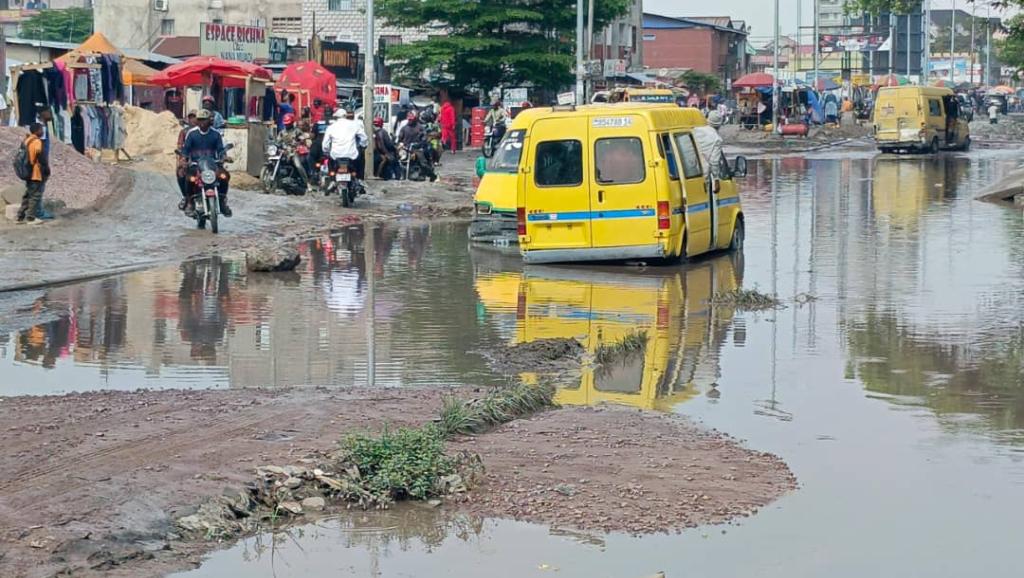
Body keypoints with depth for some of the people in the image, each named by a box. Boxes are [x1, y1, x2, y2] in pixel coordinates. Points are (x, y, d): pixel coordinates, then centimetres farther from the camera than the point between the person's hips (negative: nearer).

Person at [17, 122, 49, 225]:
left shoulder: (26, 141, 10)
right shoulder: (37, 142, -17)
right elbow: (42, 159, -19)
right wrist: (47, 172, -10)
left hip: (29, 174, 9)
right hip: (37, 174, -9)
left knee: (28, 195, 15)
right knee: (35, 196, -1)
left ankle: (21, 217, 17)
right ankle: (31, 217, 1)